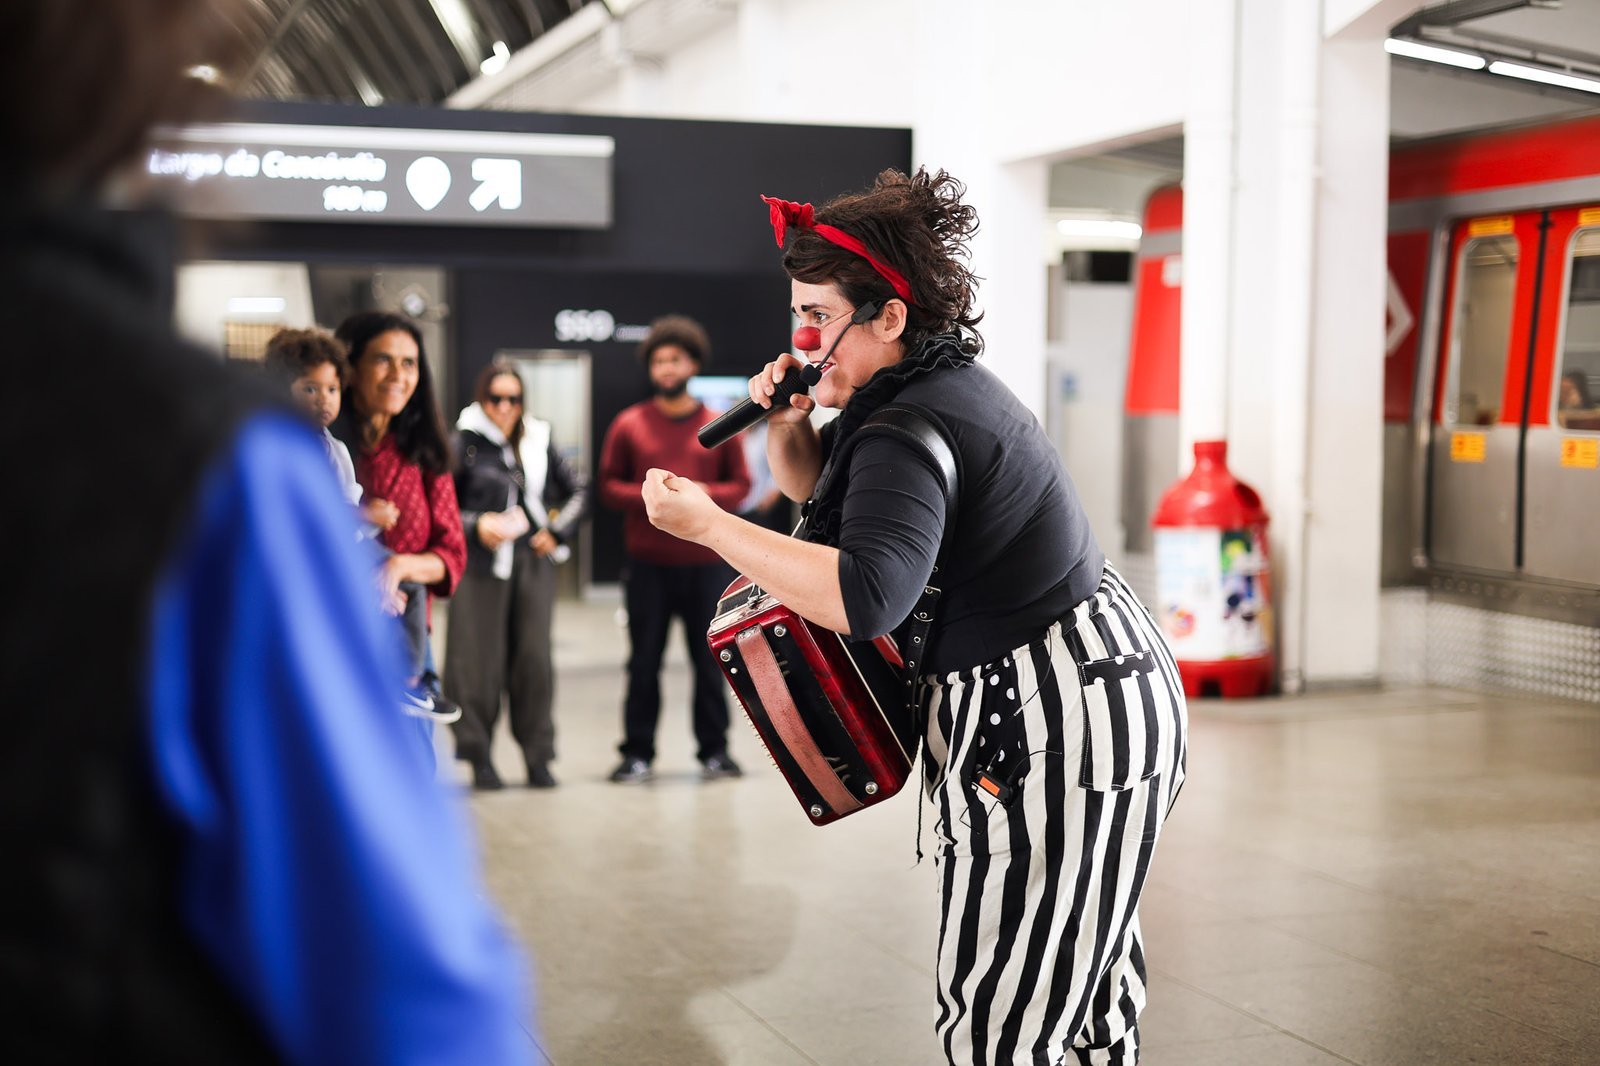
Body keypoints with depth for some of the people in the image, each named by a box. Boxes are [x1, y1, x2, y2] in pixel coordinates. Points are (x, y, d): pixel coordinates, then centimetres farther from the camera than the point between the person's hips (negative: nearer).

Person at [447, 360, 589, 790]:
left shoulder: (539, 443, 11)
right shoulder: (463, 444, 0)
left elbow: (578, 492, 18)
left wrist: (558, 532, 5)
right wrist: (475, 526, -12)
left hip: (533, 563, 3)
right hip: (481, 565, -3)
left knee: (534, 658, 2)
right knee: (479, 659, -2)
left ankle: (538, 757, 10)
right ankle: (479, 758, 8)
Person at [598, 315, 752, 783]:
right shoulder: (629, 425, 4)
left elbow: (740, 485, 7)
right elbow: (609, 485, 5)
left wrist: (705, 494, -13)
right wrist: (647, 497, -13)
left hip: (706, 564, 0)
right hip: (648, 564, 0)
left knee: (709, 660, 5)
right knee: (643, 661, 3)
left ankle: (714, 749, 15)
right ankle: (637, 752, 11)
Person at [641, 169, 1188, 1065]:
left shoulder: (913, 430, -22)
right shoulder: (936, 385, 11)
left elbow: (867, 599, -38)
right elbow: (810, 480, 24)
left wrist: (708, 524, -33)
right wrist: (786, 420, 2)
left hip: (1054, 726, -11)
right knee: (1087, 957, 24)